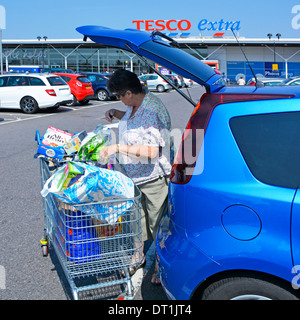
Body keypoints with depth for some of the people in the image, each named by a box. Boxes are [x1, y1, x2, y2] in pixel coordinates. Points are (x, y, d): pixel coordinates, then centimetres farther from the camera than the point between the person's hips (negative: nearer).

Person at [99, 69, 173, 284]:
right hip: (135, 176, 9)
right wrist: (115, 113, 8)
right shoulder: (135, 105, 4)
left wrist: (119, 148, -28)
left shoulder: (152, 111, -26)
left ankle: (161, 266, 24)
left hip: (154, 178, -9)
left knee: (157, 224, 6)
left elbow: (151, 151, -31)